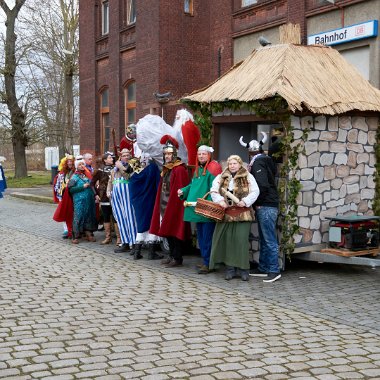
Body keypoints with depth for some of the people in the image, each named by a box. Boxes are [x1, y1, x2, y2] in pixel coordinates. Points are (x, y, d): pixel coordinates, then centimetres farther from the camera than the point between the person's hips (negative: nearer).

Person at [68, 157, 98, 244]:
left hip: (89, 200, 5)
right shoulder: (75, 177, -2)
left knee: (89, 217, 8)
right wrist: (82, 187, -14)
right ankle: (75, 236, 1)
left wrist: (94, 194, 10)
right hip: (79, 201, -5)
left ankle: (89, 234, 18)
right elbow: (70, 189, -10)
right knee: (78, 217, -4)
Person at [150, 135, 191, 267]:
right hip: (165, 205, 9)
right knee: (167, 230, 12)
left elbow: (181, 190, -17)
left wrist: (176, 203, -19)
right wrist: (161, 204, 14)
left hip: (175, 205, -9)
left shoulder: (180, 169, -14)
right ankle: (172, 255, 22)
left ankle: (177, 258, 3)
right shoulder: (166, 169, 13)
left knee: (175, 230, -4)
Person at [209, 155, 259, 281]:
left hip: (243, 214, -3)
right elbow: (214, 191, 6)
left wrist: (245, 201, -16)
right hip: (226, 213, 3)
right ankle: (230, 268, 12)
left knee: (242, 240, -6)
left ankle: (243, 268, 4)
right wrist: (220, 201, -11)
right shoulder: (221, 177, 12)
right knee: (227, 240, 3)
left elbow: (255, 192, -2)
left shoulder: (248, 177, 4)